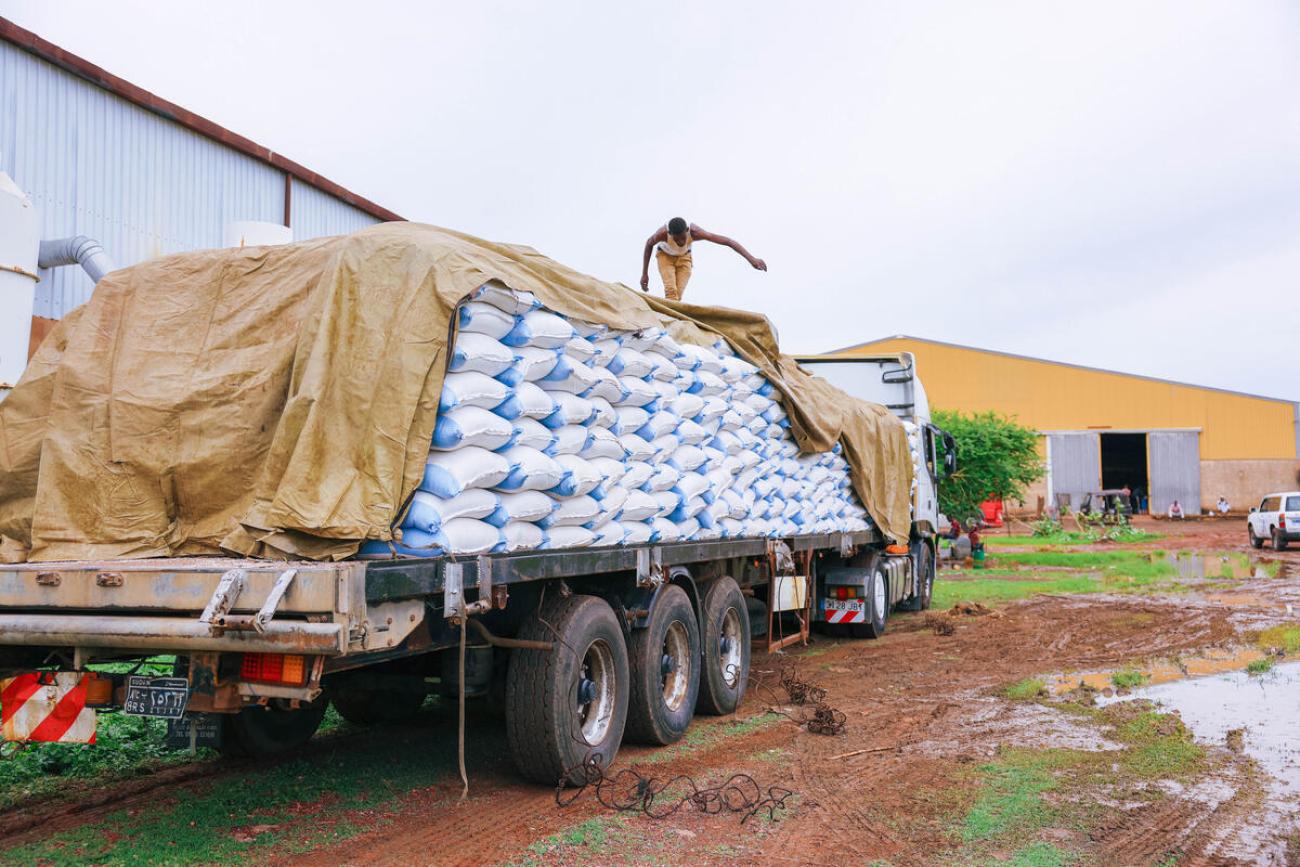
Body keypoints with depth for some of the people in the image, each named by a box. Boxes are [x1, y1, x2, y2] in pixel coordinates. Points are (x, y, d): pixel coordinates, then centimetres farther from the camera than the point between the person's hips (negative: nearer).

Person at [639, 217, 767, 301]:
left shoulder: (695, 232, -39)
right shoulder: (662, 233, -39)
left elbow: (728, 241, -38)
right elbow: (649, 244, -14)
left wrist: (751, 259, -44)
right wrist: (644, 274, -10)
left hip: (684, 257, 1)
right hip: (665, 256, -1)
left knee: (678, 293, -9)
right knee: (671, 290, -22)